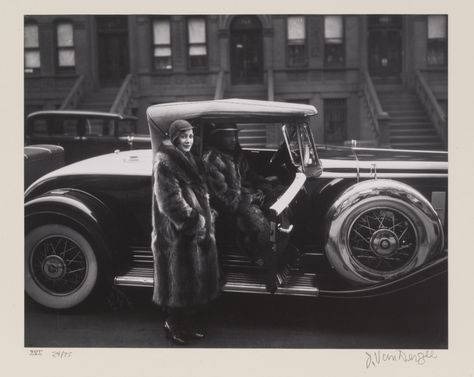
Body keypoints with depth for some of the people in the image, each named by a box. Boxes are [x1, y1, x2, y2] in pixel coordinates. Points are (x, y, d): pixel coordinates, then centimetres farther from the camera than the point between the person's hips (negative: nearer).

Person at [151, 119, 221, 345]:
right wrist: (194, 221, -20)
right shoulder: (164, 163, -15)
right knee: (179, 278, 0)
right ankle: (174, 325, 16)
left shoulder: (188, 160, 14)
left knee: (193, 279, 14)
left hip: (197, 231, 9)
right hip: (178, 233, -9)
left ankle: (188, 325, 26)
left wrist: (207, 216, 12)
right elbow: (171, 201, -21)